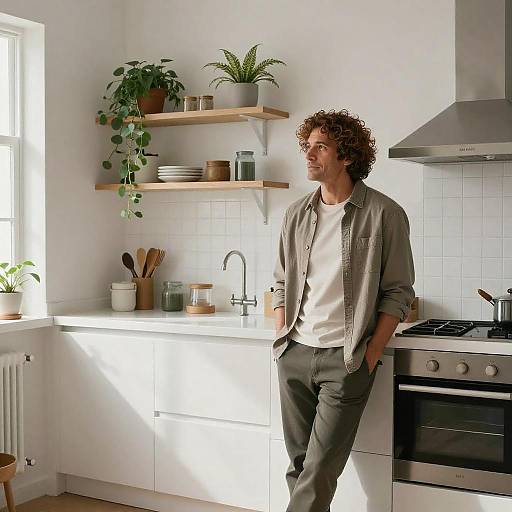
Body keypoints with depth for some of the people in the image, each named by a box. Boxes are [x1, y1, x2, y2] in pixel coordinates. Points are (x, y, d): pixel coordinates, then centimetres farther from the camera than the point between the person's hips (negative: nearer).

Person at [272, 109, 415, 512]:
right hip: (295, 355, 5)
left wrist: (370, 356, -8)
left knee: (319, 471, -4)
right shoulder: (297, 214, 9)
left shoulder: (384, 215, -5)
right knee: (299, 464, 12)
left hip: (346, 360, -5)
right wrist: (283, 340, 7)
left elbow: (398, 294, -4)